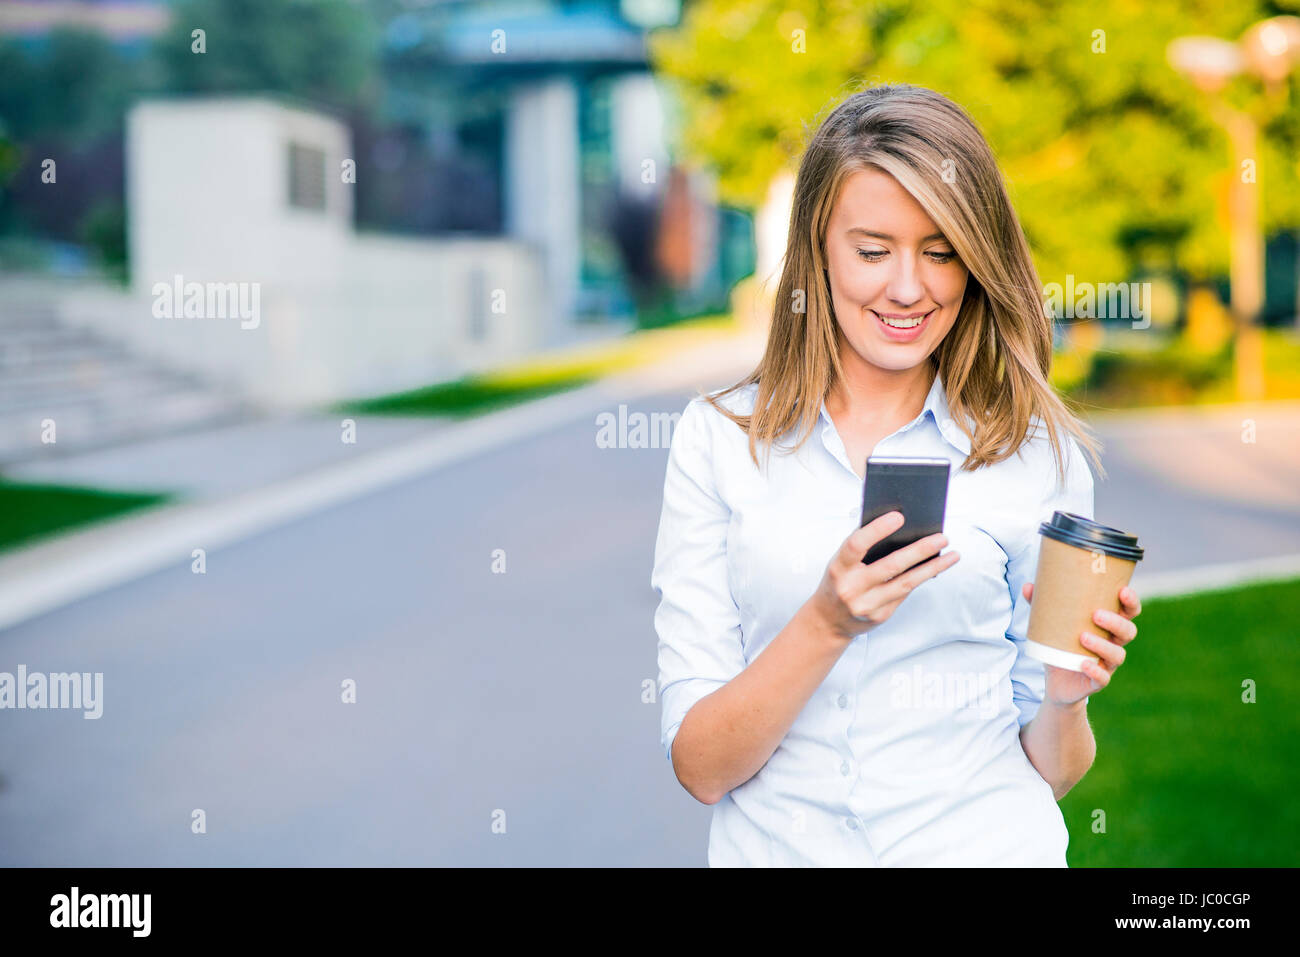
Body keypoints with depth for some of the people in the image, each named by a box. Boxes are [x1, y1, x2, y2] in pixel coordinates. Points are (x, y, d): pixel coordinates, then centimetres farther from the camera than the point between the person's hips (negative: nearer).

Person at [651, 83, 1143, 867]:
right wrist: (827, 624, -16)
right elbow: (700, 766, -3)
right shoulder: (718, 438, 2)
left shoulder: (1037, 454, 2)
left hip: (985, 849, 0)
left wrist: (1064, 696, -11)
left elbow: (1050, 771, 8)